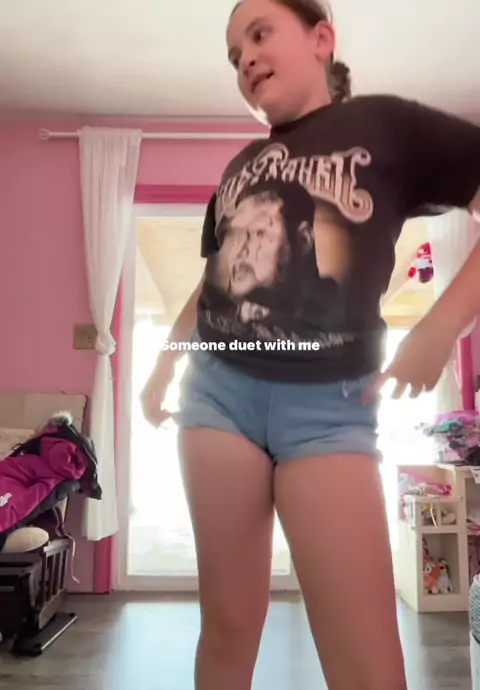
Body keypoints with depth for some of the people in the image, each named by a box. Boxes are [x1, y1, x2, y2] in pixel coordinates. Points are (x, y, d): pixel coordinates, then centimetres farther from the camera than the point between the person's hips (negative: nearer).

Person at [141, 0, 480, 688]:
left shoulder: (386, 124, 5)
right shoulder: (239, 167, 19)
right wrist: (164, 366, 19)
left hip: (328, 404, -4)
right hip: (218, 389, 5)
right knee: (227, 627, 10)